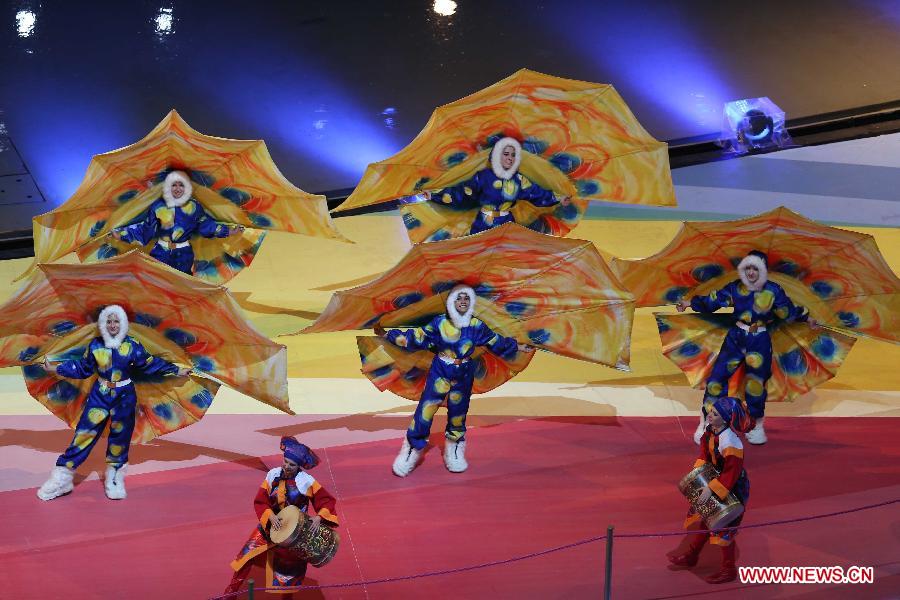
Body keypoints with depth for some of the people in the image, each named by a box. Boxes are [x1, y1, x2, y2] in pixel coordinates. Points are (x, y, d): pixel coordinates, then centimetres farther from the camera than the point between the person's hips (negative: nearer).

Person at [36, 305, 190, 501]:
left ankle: (115, 477, 19)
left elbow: (150, 363, 3)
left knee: (120, 436, 4)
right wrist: (55, 369, 5)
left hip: (124, 396, 0)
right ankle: (62, 477, -2)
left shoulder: (132, 345, -5)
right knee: (84, 433, -5)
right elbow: (82, 368, 7)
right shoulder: (95, 345, -2)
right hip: (100, 396, 0)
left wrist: (175, 370, 0)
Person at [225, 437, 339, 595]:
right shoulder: (273, 475, -10)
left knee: (292, 566, 10)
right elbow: (260, 501, -6)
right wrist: (271, 516, -23)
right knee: (247, 554, -3)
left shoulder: (306, 481, -17)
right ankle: (230, 593, 13)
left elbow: (327, 500, -13)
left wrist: (318, 517, -30)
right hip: (271, 525, 2)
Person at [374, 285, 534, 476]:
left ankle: (454, 453, 26)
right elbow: (416, 338, -4)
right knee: (424, 412, -8)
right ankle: (410, 452, 2)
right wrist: (389, 335, -8)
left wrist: (518, 347, 12)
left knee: (458, 414, 9)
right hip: (440, 374, -2)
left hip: (463, 376, 2)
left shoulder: (476, 326, -2)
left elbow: (496, 342, 11)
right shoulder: (440, 323, -8)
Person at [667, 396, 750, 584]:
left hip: (733, 489, -9)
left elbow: (732, 473, -32)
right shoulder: (710, 431, -7)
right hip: (716, 478, 9)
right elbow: (704, 452, 9)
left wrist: (711, 489, -31)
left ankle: (729, 569, 19)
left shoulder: (729, 442, -34)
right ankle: (691, 556, 38)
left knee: (723, 527, 2)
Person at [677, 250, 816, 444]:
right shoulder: (735, 287, -2)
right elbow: (713, 300, 2)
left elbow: (789, 310, 8)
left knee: (756, 383, 5)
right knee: (717, 377, -6)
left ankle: (756, 425, 25)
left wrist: (807, 318, 8)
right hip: (736, 337, 1)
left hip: (760, 341, -1)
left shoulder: (773, 291, -4)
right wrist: (691, 303, -1)